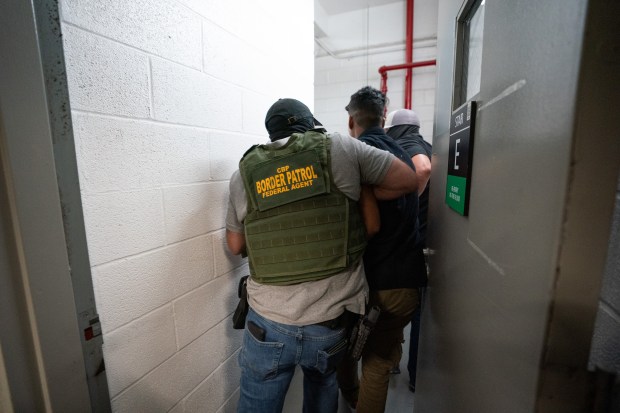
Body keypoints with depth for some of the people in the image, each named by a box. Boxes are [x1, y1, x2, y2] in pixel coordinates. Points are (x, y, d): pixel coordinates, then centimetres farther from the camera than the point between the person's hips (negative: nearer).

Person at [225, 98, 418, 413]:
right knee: (323, 388, 31)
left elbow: (236, 245, 9)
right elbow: (409, 180, 1)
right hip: (332, 323, 1)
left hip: (267, 325, 1)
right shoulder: (340, 148, -5)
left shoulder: (245, 171, 0)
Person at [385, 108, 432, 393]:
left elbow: (423, 168, -29)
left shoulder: (405, 144, -8)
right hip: (428, 241, 6)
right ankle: (417, 375, 32)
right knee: (420, 310, 18)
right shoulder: (428, 147, 13)